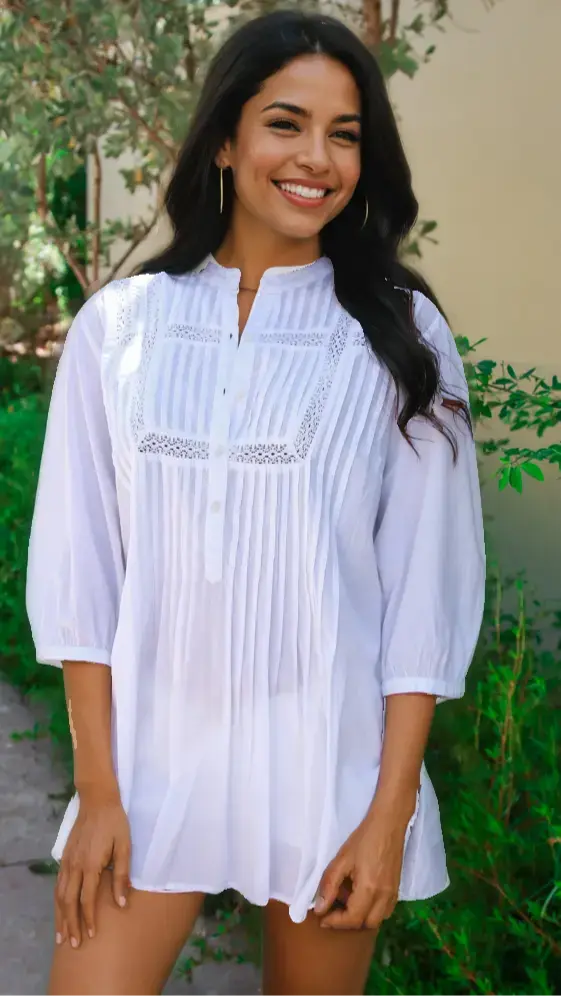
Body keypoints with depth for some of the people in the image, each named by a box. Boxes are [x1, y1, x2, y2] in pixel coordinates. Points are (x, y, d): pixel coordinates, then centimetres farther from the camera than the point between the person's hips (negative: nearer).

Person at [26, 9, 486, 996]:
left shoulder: (400, 336, -3)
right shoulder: (119, 324, 0)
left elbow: (427, 584, -3)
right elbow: (81, 564, 1)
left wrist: (391, 813, -6)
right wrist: (96, 789, -3)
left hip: (330, 758, 0)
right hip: (152, 748, 1)